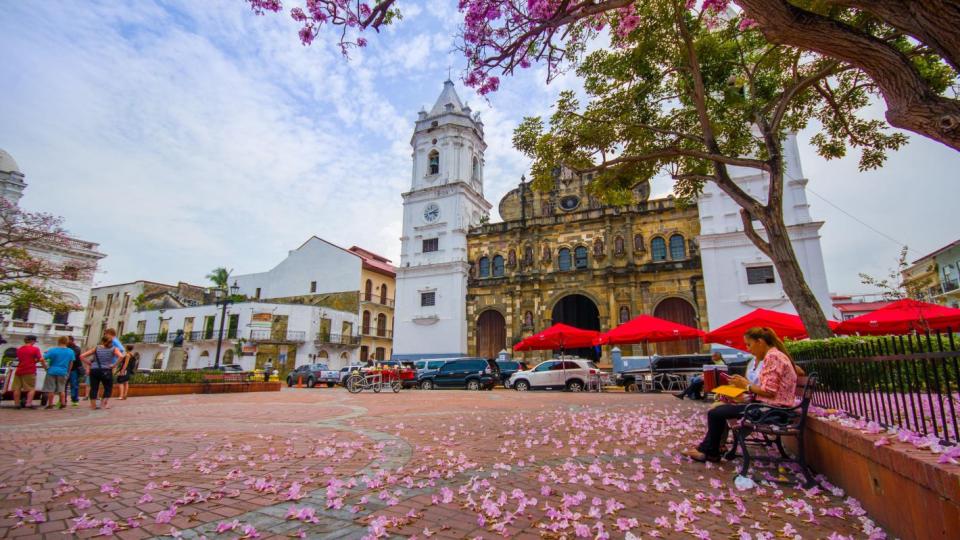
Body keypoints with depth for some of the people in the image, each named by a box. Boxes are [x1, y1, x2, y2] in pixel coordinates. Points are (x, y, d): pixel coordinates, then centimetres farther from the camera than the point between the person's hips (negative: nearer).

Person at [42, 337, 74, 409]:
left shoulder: (53, 350, -8)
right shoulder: (71, 352, 3)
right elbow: (71, 363, 12)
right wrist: (68, 371, 22)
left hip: (52, 372, -3)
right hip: (63, 372, 3)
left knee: (50, 389, 6)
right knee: (61, 389, 10)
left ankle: (50, 404, 8)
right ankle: (63, 404, 7)